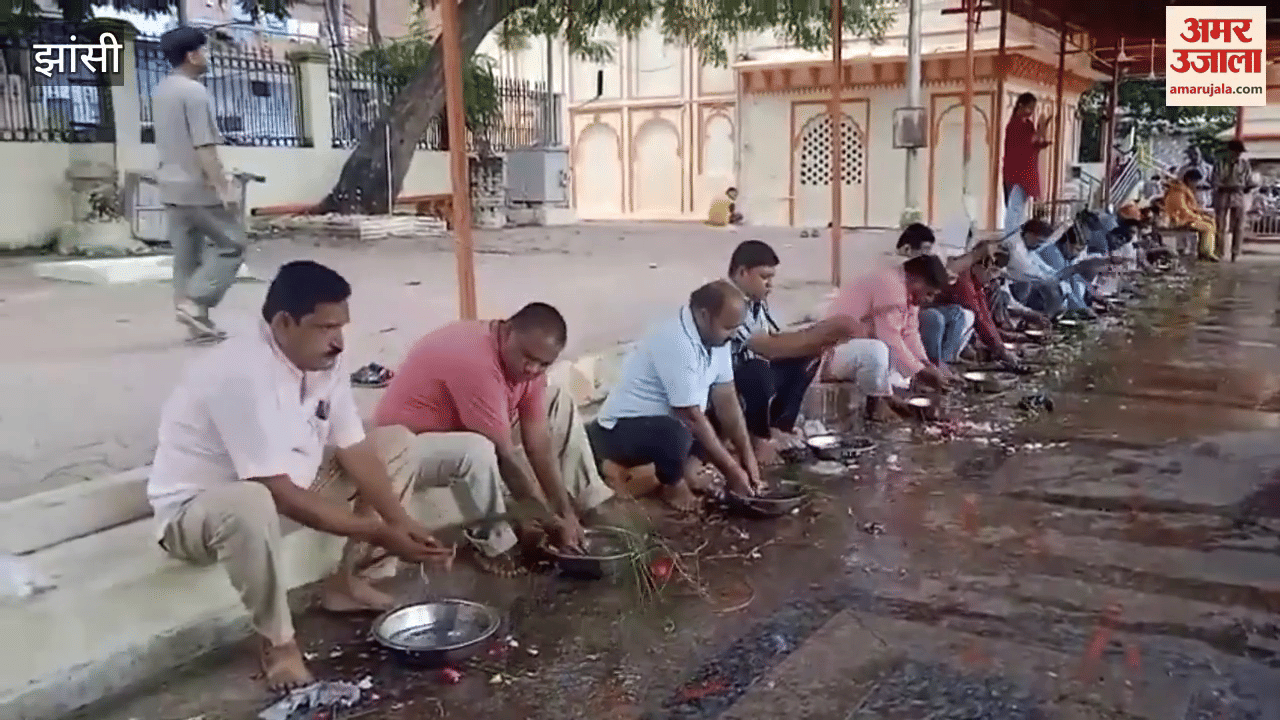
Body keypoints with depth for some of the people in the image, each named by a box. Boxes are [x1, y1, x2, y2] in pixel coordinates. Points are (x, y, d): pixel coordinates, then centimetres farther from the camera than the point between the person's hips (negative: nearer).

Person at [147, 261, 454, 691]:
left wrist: (401, 523, -18)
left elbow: (356, 453, -5)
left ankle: (349, 582, 11)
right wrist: (379, 533, -30)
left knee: (394, 448, 4)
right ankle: (278, 644, -18)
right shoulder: (242, 376, -33)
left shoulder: (323, 363, -7)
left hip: (289, 482, 8)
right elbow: (281, 495, -34)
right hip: (195, 507, -8)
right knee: (250, 507, -44)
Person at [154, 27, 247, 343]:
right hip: (199, 187, -9)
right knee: (232, 244, 2)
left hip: (171, 186, 9)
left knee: (186, 256, 8)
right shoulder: (194, 91, -15)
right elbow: (204, 147, -21)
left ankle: (198, 322, 10)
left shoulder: (160, 91, 14)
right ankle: (195, 303, -8)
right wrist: (224, 187, -22)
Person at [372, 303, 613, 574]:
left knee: (560, 401, 2)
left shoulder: (528, 359, -9)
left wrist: (567, 511, -12)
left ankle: (589, 504, 5)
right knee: (477, 451, -40)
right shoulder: (475, 360, -35)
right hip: (407, 440, -8)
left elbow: (539, 442, -8)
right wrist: (548, 518, -24)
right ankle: (492, 542, -14)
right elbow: (506, 454, -31)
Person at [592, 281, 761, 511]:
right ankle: (672, 484, -6)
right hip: (622, 429, -9)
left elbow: (726, 400, -2)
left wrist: (747, 455, -8)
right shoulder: (676, 342, -31)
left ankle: (687, 463, 7)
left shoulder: (714, 334, -5)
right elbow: (692, 418, -28)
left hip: (667, 417, 9)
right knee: (676, 434, -38)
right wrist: (731, 470, -22)